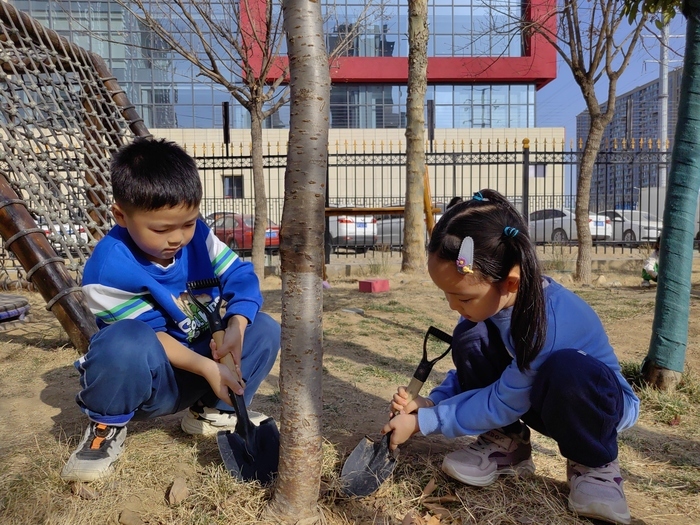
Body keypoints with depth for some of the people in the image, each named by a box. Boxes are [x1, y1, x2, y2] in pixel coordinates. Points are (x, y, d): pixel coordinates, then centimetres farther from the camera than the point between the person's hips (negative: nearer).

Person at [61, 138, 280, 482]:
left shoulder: (196, 235, -8)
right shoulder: (109, 269, -25)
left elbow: (240, 276, -10)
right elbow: (151, 336, -22)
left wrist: (236, 328, -27)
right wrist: (207, 368, -29)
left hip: (199, 367, 6)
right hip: (141, 381, -6)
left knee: (265, 329, -8)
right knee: (128, 341, -39)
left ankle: (212, 411, 9)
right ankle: (107, 426, -7)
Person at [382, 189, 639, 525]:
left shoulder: (550, 322, -38)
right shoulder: (495, 296, -17)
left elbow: (499, 404, -27)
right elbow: (473, 367, -2)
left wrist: (421, 422, -21)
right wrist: (430, 402, -17)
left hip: (602, 402, -5)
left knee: (566, 368, -41)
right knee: (469, 338, -20)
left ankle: (595, 464, -9)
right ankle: (505, 446, 0)